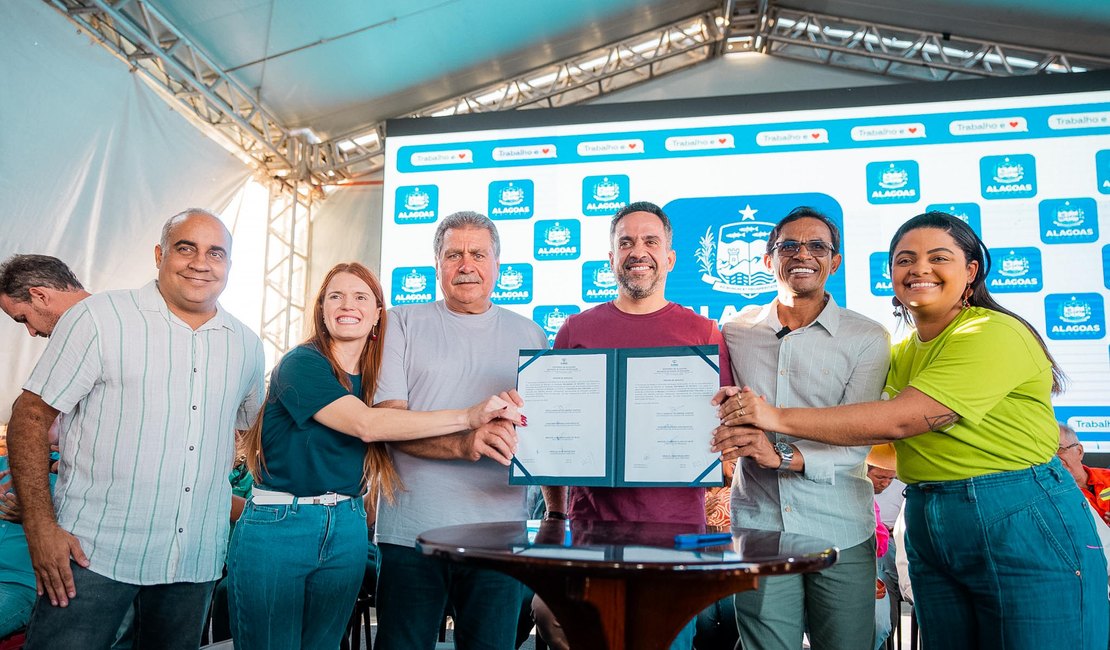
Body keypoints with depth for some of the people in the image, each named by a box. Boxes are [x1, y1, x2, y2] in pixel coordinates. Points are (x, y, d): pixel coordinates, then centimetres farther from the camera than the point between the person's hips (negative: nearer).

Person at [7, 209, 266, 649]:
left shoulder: (246, 346, 7)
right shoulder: (99, 318, -5)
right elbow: (31, 417, -6)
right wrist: (41, 528, -13)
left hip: (196, 561, 4)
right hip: (93, 550, -4)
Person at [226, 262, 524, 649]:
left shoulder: (376, 378, 7)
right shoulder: (301, 364, -13)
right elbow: (366, 425, -25)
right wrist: (469, 417, -29)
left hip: (346, 530, 5)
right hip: (277, 526, -5)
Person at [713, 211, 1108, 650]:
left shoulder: (994, 335, -15)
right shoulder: (902, 353, 11)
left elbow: (900, 420, -23)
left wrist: (778, 417, -20)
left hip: (1024, 530, -7)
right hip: (929, 533, 7)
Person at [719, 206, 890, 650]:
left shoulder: (866, 338, -1)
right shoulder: (735, 333, 6)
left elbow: (856, 444, -9)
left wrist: (782, 456, -24)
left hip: (839, 534, -1)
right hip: (757, 527, 1)